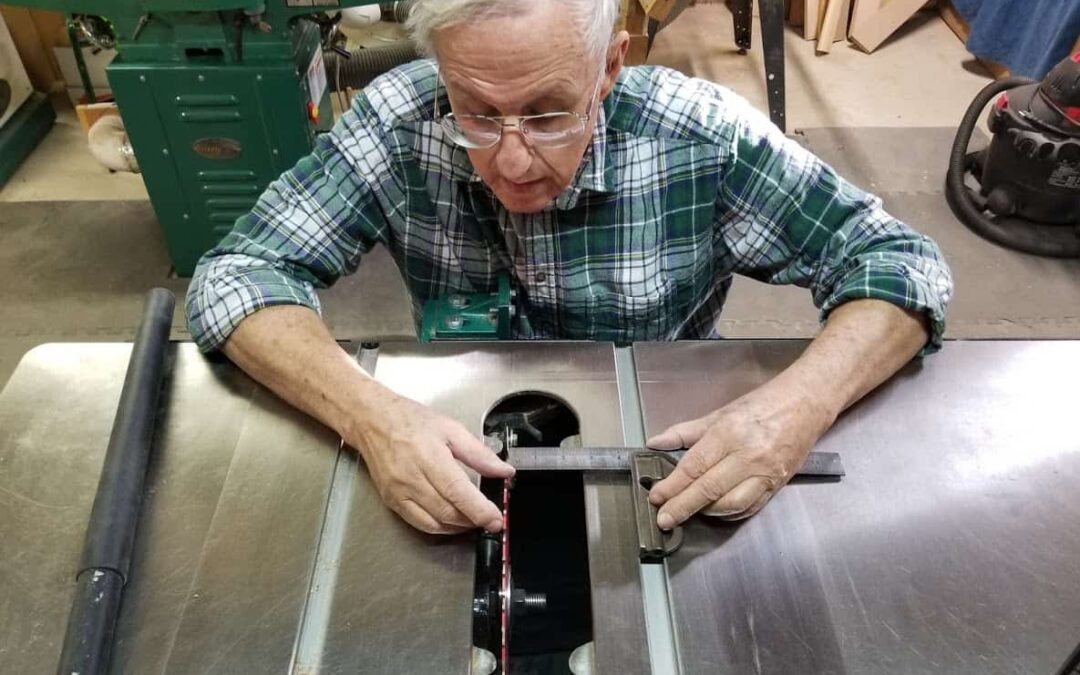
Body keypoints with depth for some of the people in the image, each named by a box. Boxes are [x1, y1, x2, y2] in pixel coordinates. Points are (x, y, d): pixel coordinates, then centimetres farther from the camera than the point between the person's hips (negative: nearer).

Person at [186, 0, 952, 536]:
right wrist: (368, 411, -34)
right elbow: (235, 277, -16)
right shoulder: (398, 124, -18)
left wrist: (802, 402, -32)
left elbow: (902, 261, -13)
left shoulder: (701, 137, -20)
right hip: (468, 463, 0)